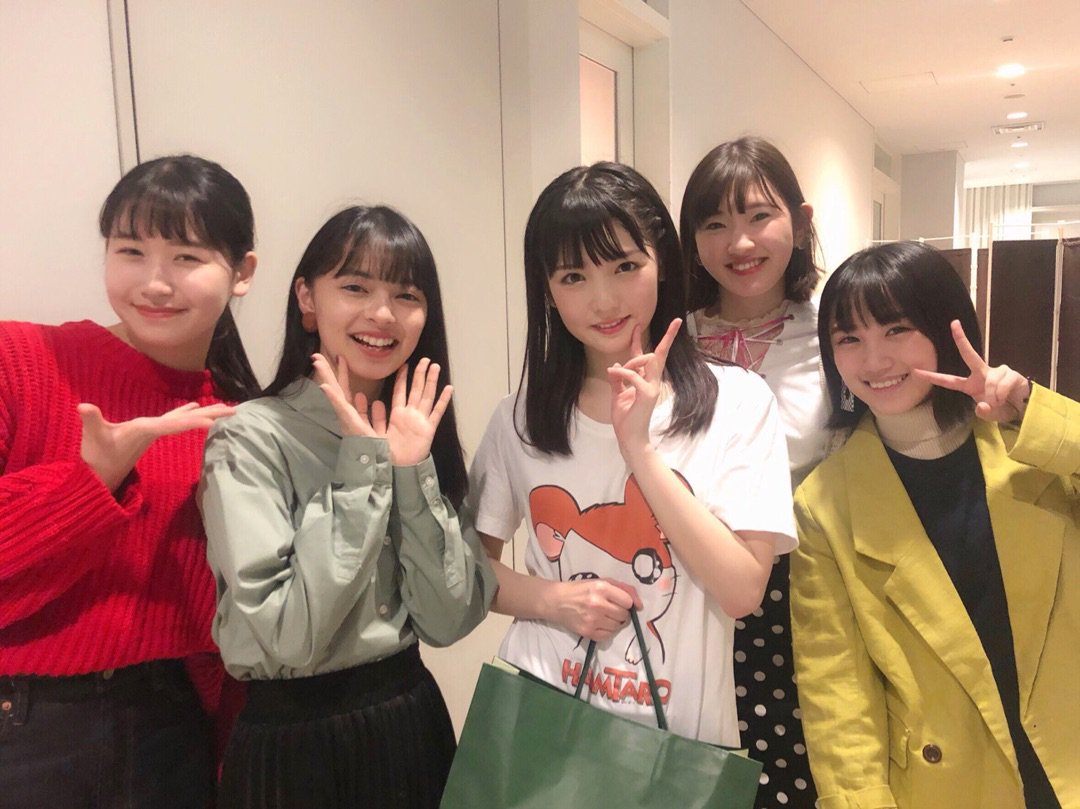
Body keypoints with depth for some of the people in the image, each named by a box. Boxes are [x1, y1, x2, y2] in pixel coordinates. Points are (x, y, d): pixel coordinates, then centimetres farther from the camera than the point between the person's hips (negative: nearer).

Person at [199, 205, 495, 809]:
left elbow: (449, 620, -7)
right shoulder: (251, 438, -15)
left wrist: (412, 469, -16)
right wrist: (362, 469, -22)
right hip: (295, 738, -5)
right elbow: (286, 640, -22)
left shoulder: (419, 430, 0)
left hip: (414, 719, 5)